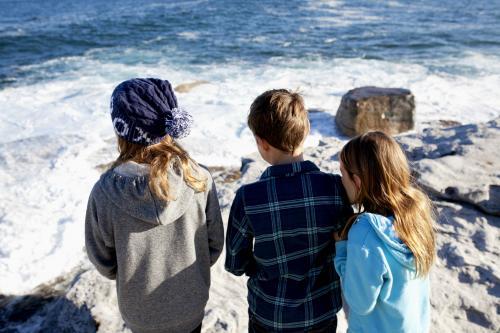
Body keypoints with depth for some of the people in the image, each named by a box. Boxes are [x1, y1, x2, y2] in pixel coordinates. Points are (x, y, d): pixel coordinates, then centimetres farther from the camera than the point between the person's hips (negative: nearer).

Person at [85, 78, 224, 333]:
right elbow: (215, 243, -10)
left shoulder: (105, 193, -27)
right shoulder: (199, 179, -24)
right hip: (191, 303, 1)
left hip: (140, 311, 0)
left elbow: (102, 260, -11)